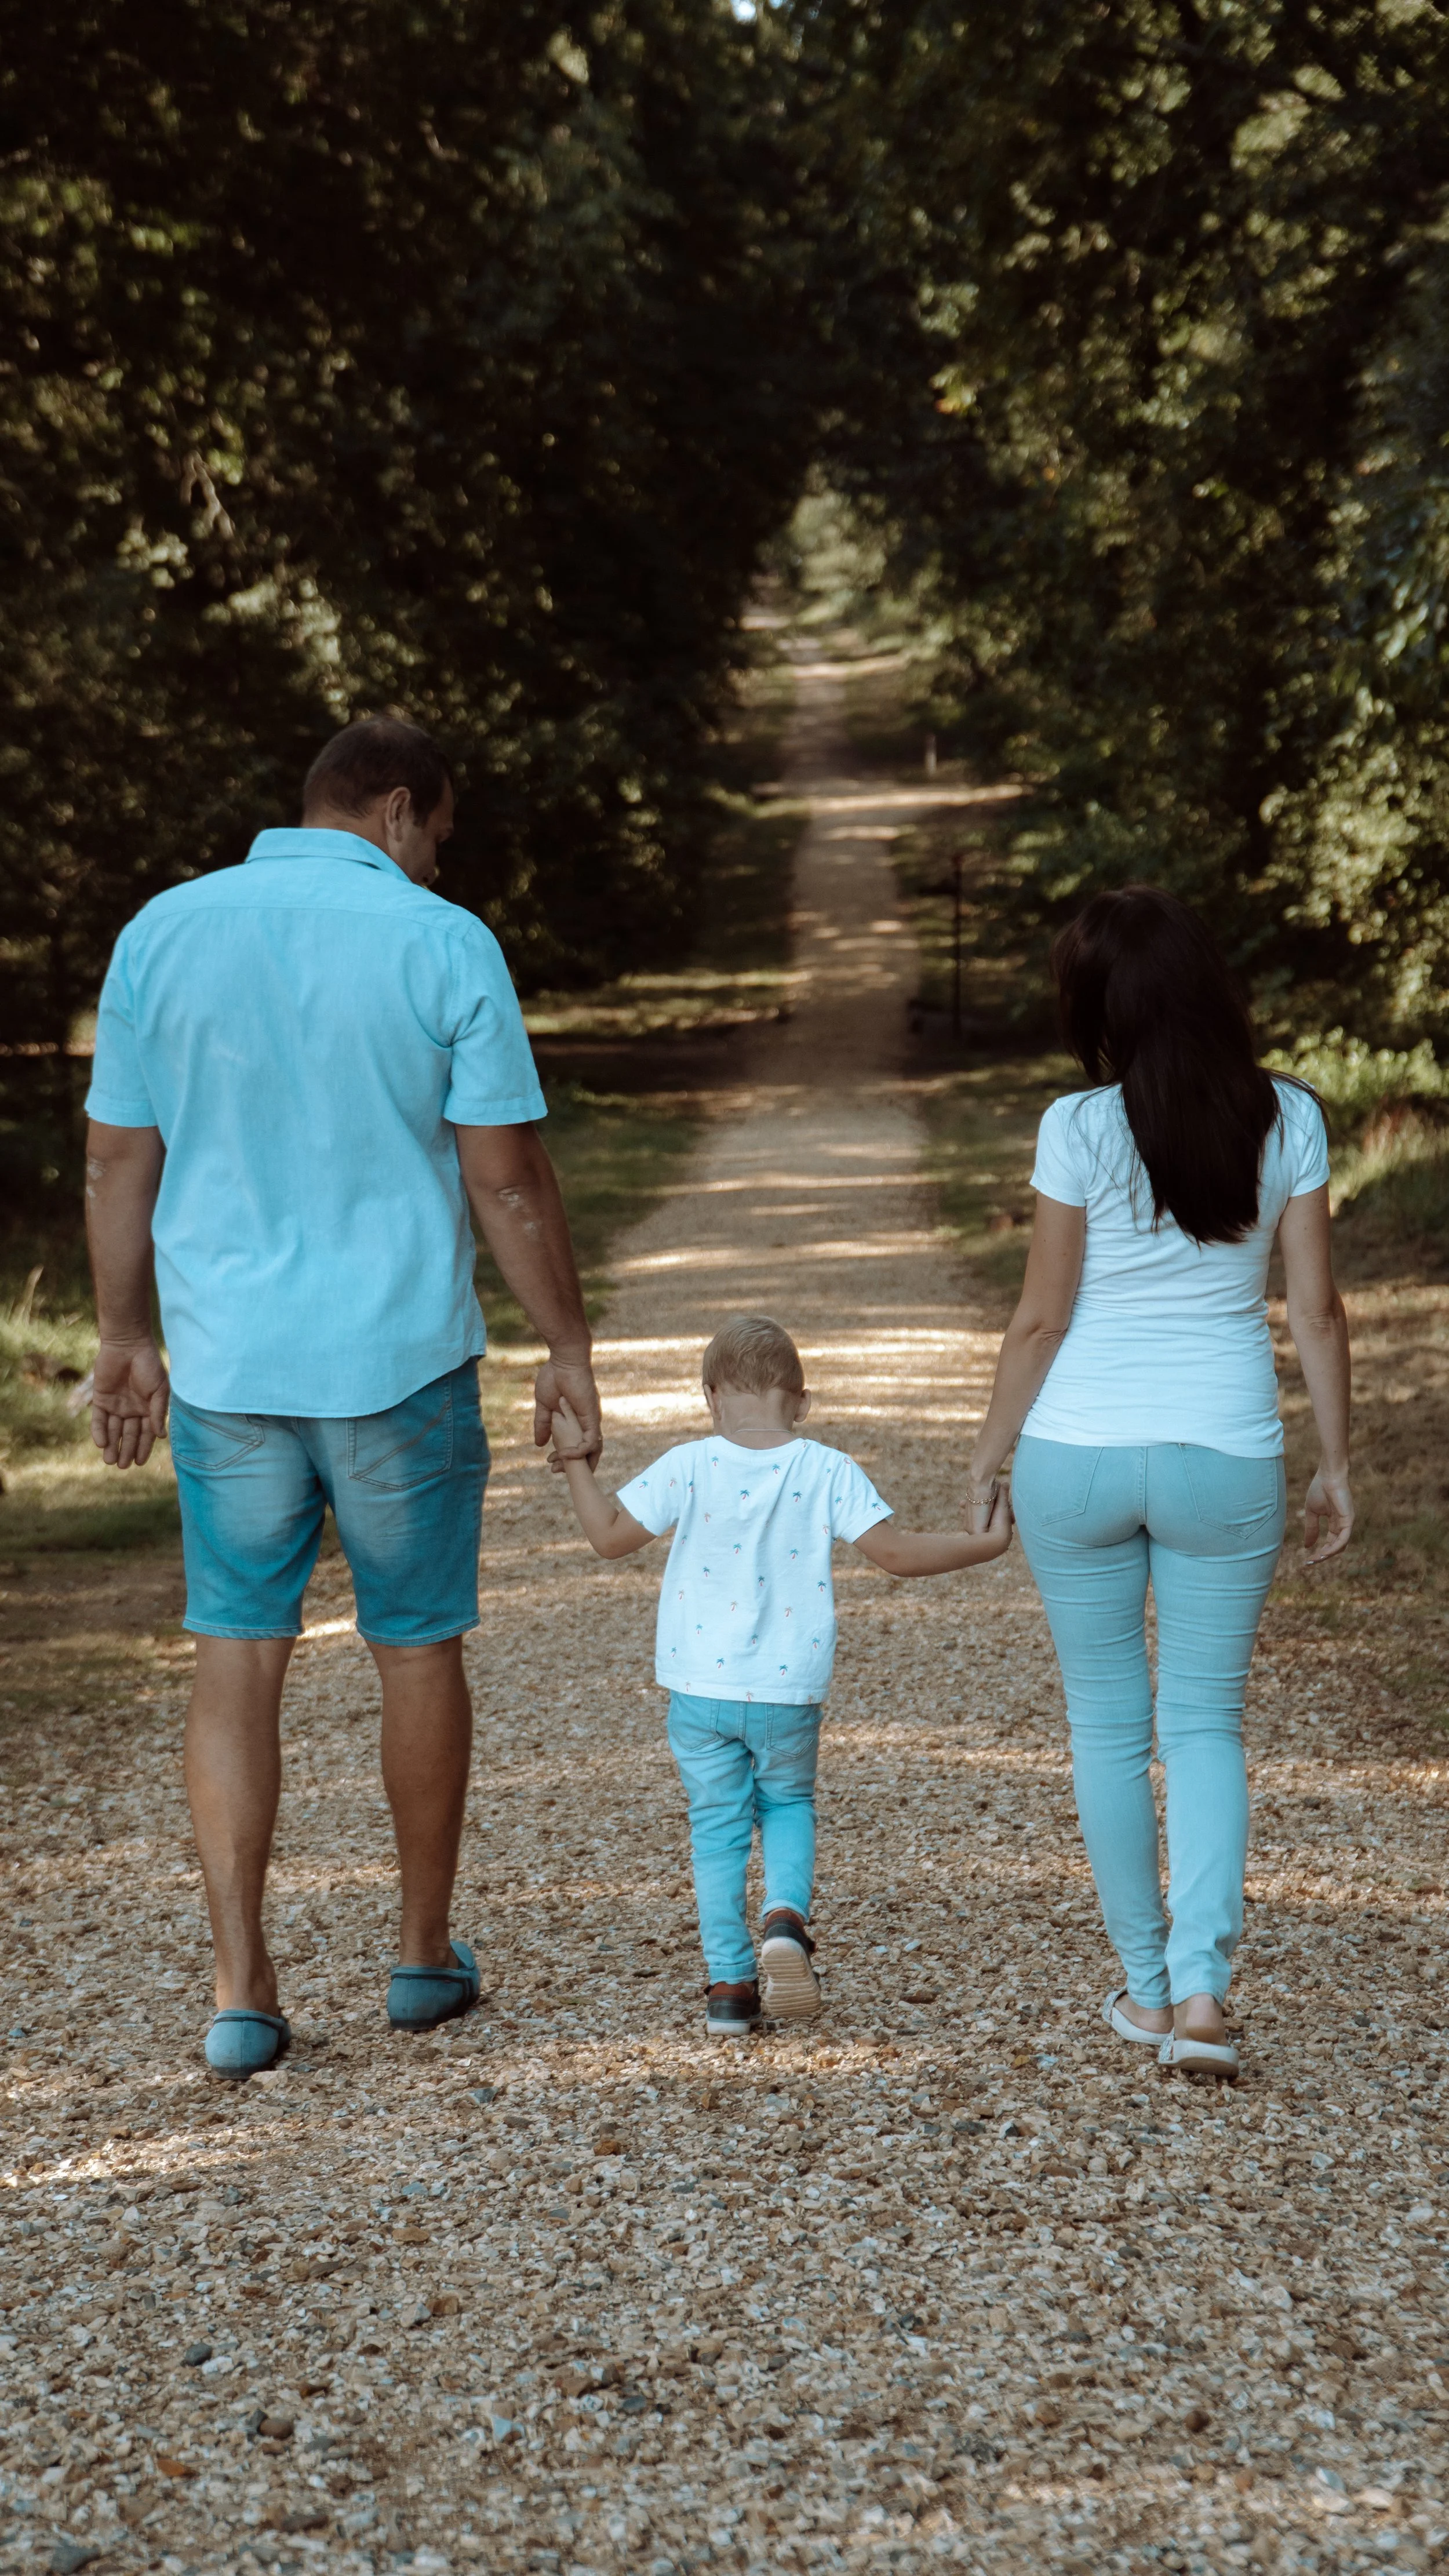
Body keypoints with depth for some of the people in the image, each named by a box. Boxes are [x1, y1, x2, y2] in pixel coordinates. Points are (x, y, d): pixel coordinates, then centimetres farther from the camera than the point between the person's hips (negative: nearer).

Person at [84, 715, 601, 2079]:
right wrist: (568, 1347, 2)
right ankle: (424, 1953, 26)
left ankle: (241, 1989, 1)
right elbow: (506, 1178, -8)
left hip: (227, 1361, 2)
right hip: (401, 1356, -2)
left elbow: (116, 1160, 5)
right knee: (416, 1648, 13)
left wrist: (126, 1338, 14)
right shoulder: (444, 945, -8)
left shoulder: (164, 931, 1)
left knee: (237, 1657, 7)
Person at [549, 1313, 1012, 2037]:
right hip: (788, 1692, 0)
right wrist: (981, 1544, 2)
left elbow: (610, 1535, -2)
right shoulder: (828, 1472, -7)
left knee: (717, 1827, 12)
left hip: (700, 1689, 0)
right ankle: (786, 1916, -5)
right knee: (788, 1804, 23)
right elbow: (894, 1551, -9)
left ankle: (730, 1983, 10)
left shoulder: (688, 1468, -7)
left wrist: (575, 1462, 10)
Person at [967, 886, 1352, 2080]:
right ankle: (1201, 1984, -5)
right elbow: (1317, 1306, -1)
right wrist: (1336, 1462, 8)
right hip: (1227, 1455, 1)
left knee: (1108, 1722, 13)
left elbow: (1042, 1317, -7)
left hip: (1079, 1453, -1)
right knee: (1206, 1722, 11)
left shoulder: (1080, 1128, -10)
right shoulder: (1289, 1120, -3)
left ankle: (1146, 1984, 21)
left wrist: (991, 1447, 6)